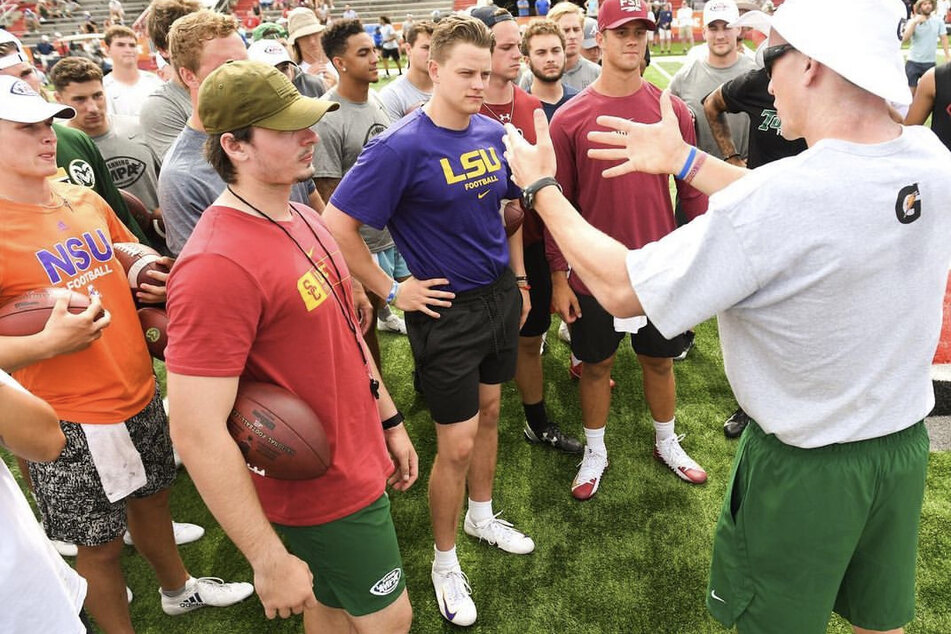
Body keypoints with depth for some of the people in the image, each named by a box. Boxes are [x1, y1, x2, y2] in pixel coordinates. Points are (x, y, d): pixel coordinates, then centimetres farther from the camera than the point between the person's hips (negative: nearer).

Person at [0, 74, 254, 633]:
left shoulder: (84, 199, 4)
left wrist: (154, 283, 2)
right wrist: (48, 342, -34)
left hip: (141, 394, 7)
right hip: (72, 420, -7)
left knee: (151, 497, 27)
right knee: (100, 543, 11)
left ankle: (179, 589, 51)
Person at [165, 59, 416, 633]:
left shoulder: (304, 219, 2)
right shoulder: (219, 264, -27)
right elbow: (197, 433, -27)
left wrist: (391, 422, 16)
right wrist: (270, 559, -21)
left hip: (359, 462, 8)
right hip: (324, 494, -8)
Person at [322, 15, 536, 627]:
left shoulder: (493, 133, 2)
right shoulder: (401, 147, -18)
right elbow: (337, 225, -19)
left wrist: (520, 278, 14)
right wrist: (392, 291, -15)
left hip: (500, 295, 7)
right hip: (448, 310, -6)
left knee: (489, 411, 21)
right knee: (457, 447, 1)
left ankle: (482, 516, 46)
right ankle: (445, 561, 26)